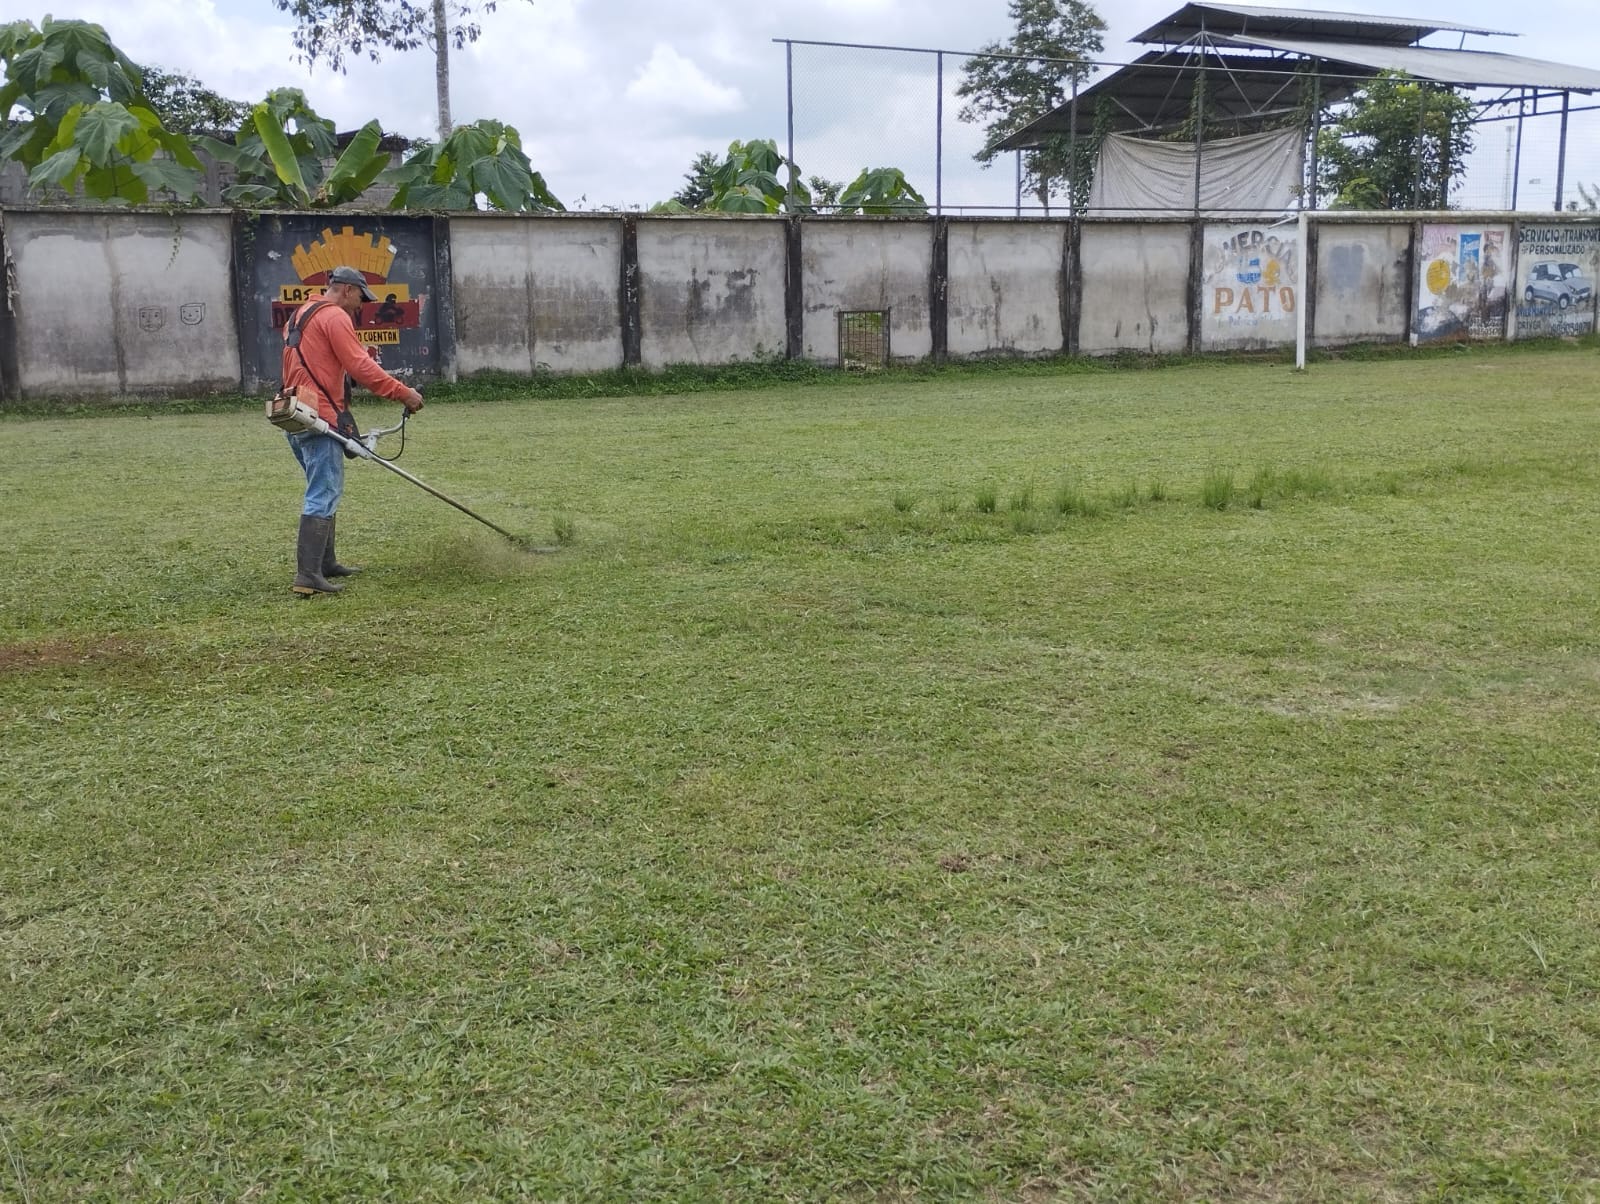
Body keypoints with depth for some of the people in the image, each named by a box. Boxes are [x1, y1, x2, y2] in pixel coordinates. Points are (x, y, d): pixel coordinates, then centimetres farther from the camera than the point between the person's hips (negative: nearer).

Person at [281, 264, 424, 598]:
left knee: (324, 492, 20)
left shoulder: (300, 316, 23)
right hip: (319, 418, -10)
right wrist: (403, 393, -14)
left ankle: (325, 562, 26)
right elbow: (360, 366, -17)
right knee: (323, 496, -11)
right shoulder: (335, 316, -8)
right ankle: (308, 576, -16)